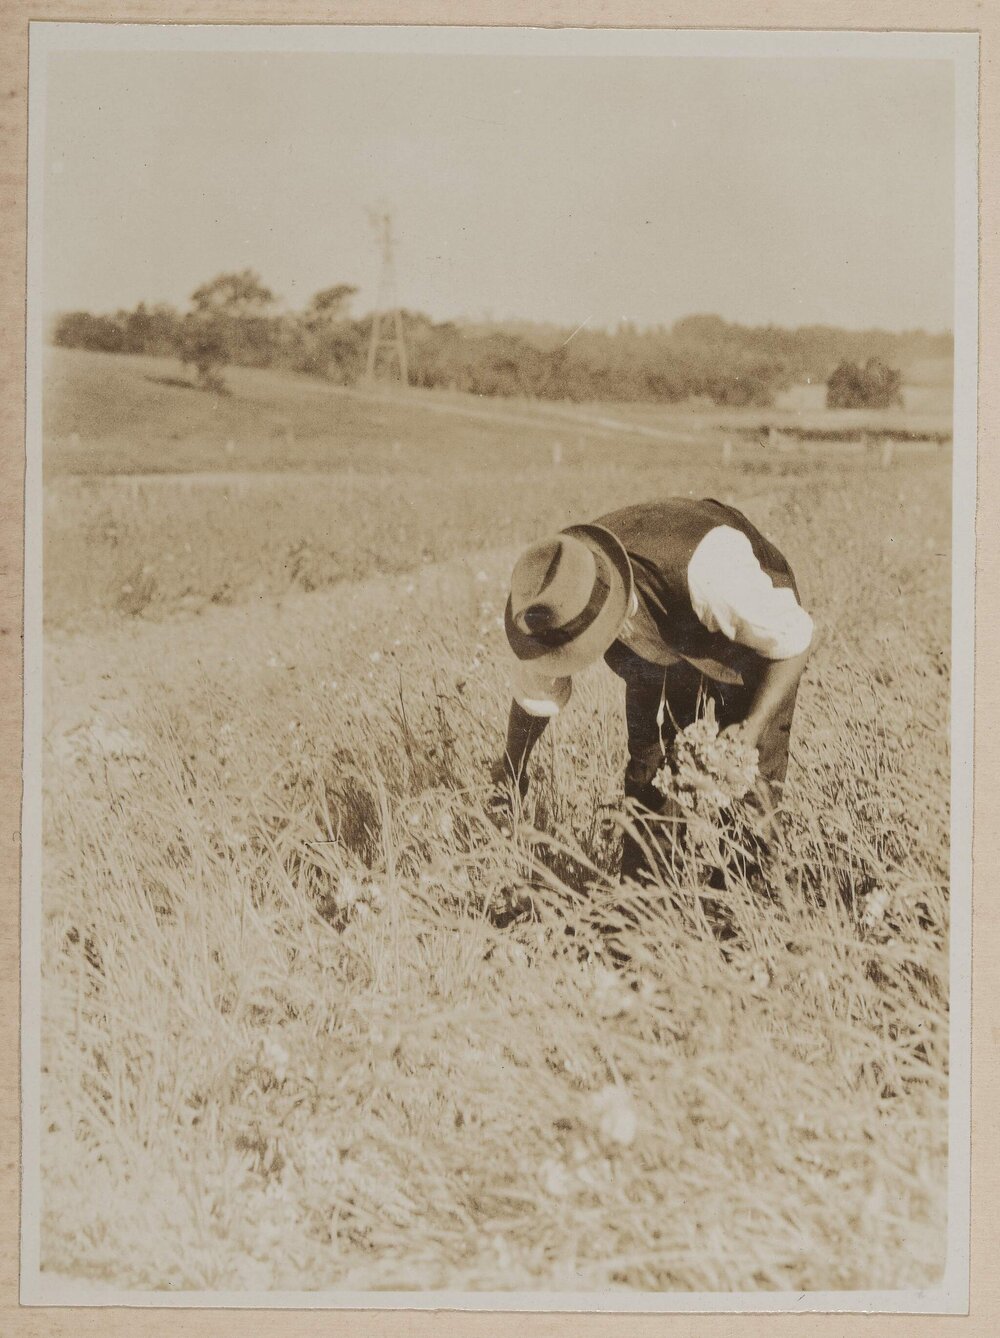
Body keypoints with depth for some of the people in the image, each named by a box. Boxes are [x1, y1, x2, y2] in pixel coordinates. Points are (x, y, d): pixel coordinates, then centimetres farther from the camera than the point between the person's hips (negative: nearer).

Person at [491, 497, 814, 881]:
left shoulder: (702, 567, -45)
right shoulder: (553, 602, -29)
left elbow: (793, 637, -29)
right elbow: (535, 692, -8)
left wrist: (752, 731, -38)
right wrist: (510, 771, 5)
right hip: (659, 641, 4)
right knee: (649, 769, -3)